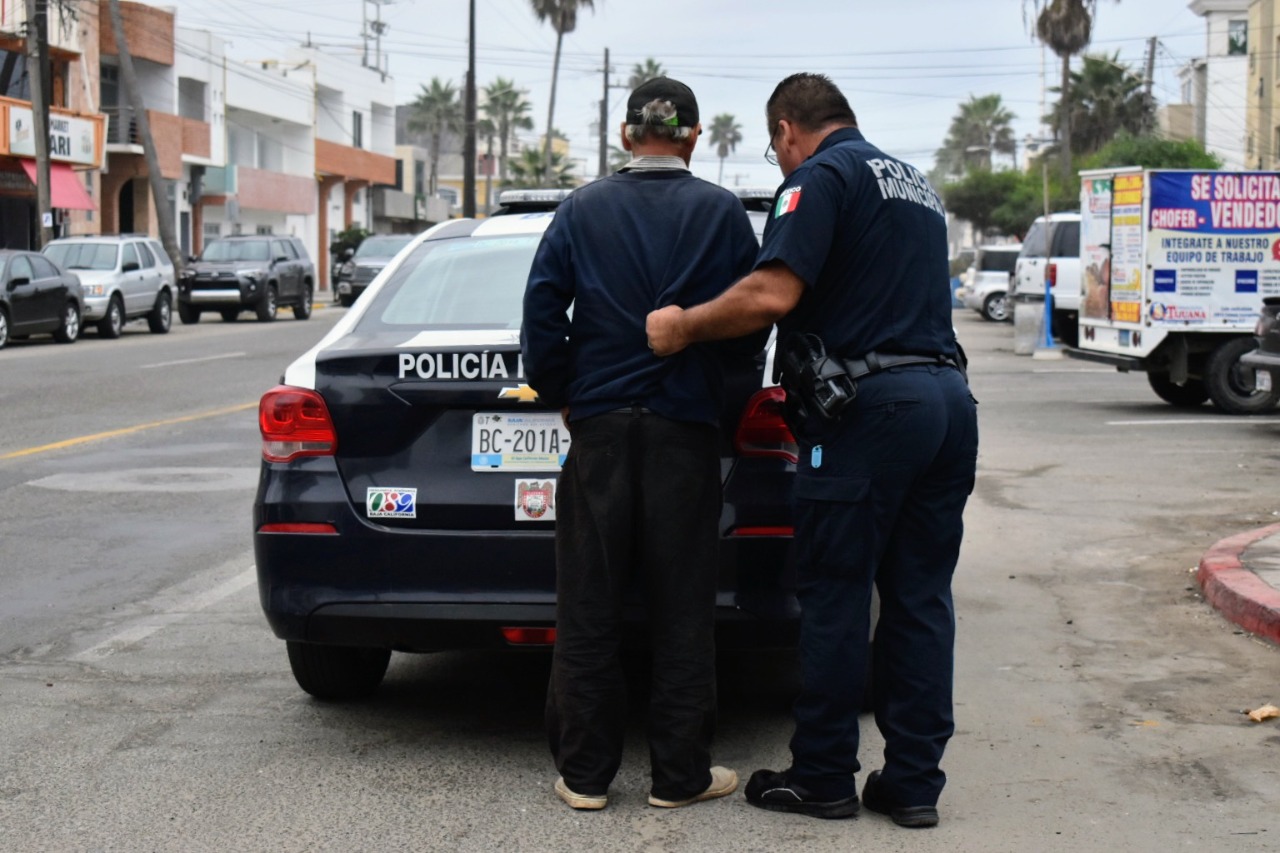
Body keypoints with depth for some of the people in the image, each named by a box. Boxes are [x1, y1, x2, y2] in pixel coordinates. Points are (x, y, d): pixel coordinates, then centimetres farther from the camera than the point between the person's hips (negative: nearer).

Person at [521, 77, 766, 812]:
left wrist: (560, 392, 10)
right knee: (682, 608, 5)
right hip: (685, 425, -1)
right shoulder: (723, 212, 0)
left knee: (589, 606, 6)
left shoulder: (583, 209, 3)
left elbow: (543, 310, -1)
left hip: (599, 422, 1)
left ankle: (585, 772, 11)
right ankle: (681, 773, 10)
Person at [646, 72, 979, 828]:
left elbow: (774, 293, -18)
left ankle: (824, 777, 9)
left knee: (835, 599, 1)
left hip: (868, 405, -8)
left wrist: (685, 327, -6)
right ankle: (915, 781, 13)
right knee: (921, 598, 9)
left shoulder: (822, 175, -5)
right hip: (948, 398, 8)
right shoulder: (912, 182, 23)